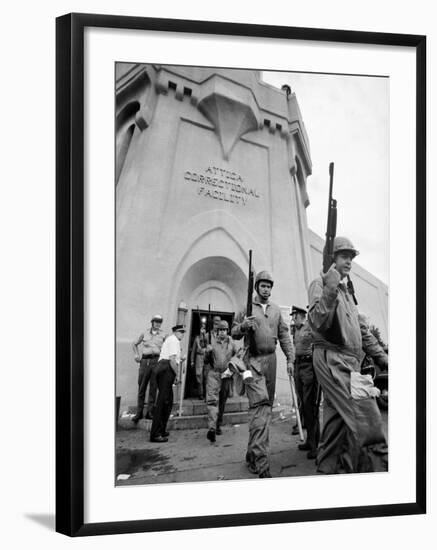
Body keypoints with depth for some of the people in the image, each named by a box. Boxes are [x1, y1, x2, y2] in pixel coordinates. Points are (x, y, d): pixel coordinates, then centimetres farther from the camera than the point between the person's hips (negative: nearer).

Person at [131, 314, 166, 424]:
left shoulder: (163, 335, 9)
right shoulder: (144, 334, 11)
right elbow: (134, 344, 23)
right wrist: (136, 354, 11)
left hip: (156, 361, 0)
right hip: (145, 361, 0)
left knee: (153, 388, 0)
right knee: (141, 388, 2)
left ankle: (150, 412, 8)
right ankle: (139, 413, 8)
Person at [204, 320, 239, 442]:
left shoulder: (232, 343, 8)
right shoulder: (213, 342, 6)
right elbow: (207, 361, 10)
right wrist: (208, 352, -9)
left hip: (226, 375, 2)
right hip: (213, 374, -2)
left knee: (222, 402, 10)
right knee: (212, 400, -17)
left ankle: (218, 425, 25)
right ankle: (211, 428, -27)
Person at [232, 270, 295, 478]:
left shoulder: (276, 310, 15)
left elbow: (284, 335, 15)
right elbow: (234, 333, 4)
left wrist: (290, 359, 6)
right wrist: (243, 325, -17)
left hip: (270, 360, 6)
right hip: (253, 360, -5)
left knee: (266, 406, 10)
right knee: (260, 404, -19)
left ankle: (253, 453, 25)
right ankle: (261, 461, -25)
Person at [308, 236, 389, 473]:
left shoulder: (346, 289, 24)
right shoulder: (320, 284, -3)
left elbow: (360, 329, 28)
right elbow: (318, 323, -19)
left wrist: (381, 356, 23)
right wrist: (330, 290, -28)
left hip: (347, 362, 9)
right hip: (332, 359, -9)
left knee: (336, 421, 8)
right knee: (366, 416, -17)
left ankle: (327, 470, 12)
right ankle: (377, 468, -17)